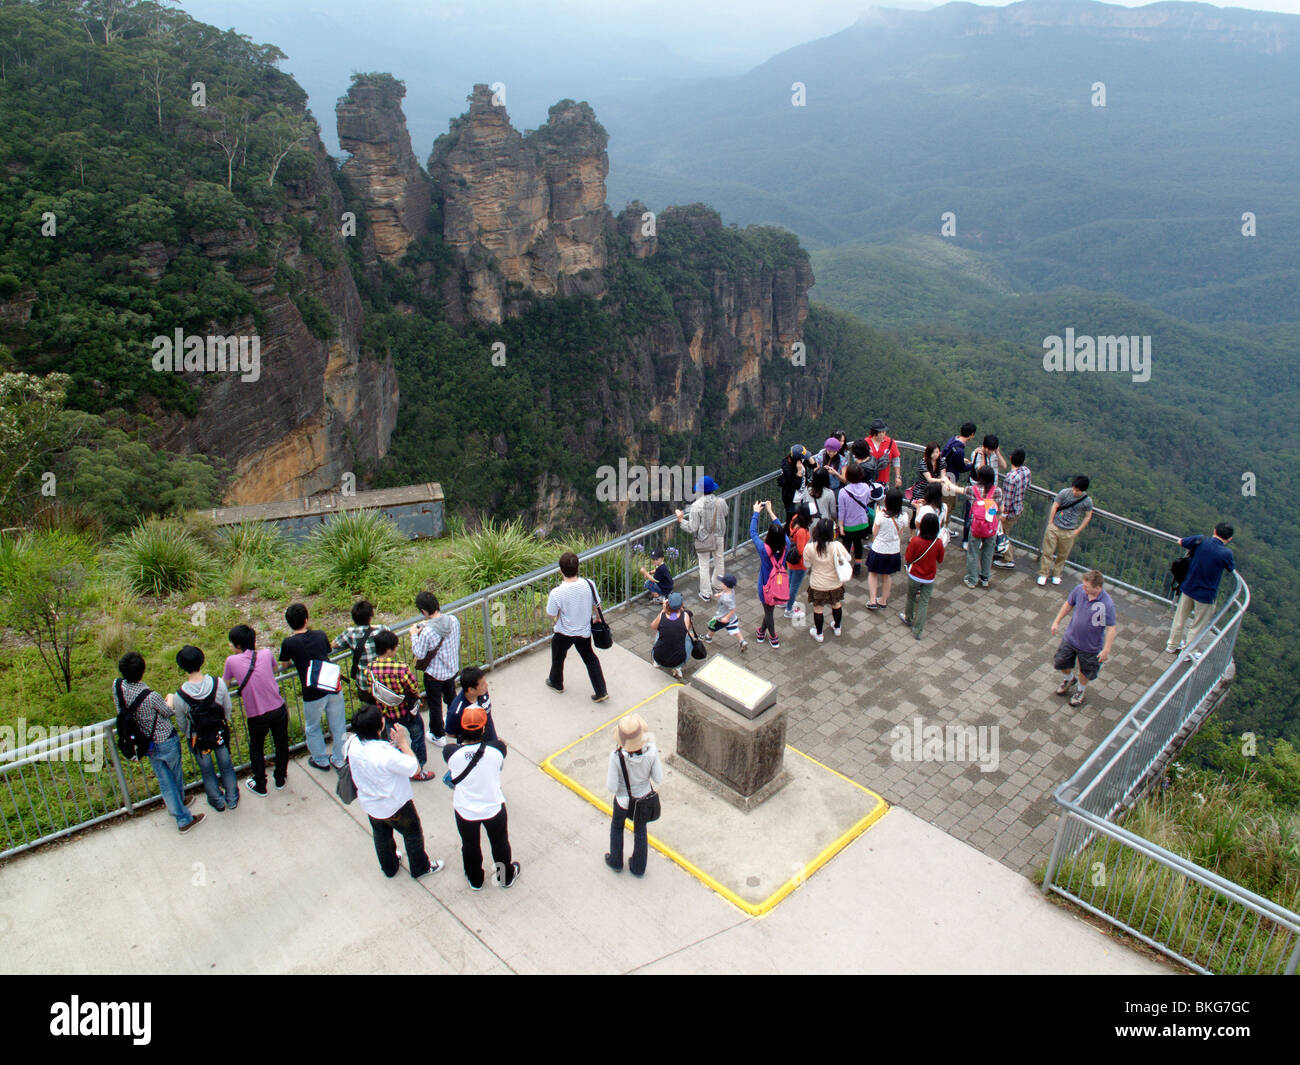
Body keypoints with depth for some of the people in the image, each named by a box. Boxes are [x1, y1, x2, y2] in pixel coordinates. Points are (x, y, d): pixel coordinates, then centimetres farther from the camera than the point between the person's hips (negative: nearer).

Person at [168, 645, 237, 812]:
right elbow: (228, 708, -8)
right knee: (226, 766, 25)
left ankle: (218, 801, 45)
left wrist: (185, 733, 13)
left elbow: (181, 724, -11)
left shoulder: (180, 696, -29)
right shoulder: (218, 683, -26)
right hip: (220, 734, 1)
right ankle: (232, 799, 44)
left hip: (198, 740, -1)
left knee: (207, 772, 24)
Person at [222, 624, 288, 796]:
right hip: (278, 710, 2)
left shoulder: (232, 661, -8)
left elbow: (225, 685, 6)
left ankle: (260, 785, 36)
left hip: (256, 716, -2)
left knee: (256, 748, 23)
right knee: (281, 744, 23)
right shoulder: (266, 655, -1)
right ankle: (280, 779, 40)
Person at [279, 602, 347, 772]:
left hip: (313, 694, -3)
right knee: (338, 726, 19)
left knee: (312, 728, 22)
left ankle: (321, 760, 36)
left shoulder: (288, 643, -8)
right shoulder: (320, 635, 2)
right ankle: (339, 759, 33)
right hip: (334, 687, 3)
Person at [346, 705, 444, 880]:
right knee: (413, 834, 22)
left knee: (381, 835, 31)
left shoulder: (353, 743, -20)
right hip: (395, 806, -6)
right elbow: (414, 767, -27)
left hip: (369, 804, 6)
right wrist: (403, 742, -23)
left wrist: (392, 745, -10)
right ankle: (420, 868, 44)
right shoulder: (386, 755, -41)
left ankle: (389, 867, 55)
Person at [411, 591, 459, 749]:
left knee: (435, 705, 18)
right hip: (453, 669, 6)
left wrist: (414, 635, -7)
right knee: (451, 698, 30)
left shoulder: (427, 632, -33)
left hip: (434, 675, -6)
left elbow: (419, 654, -19)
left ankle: (438, 736, 36)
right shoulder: (453, 620, -17)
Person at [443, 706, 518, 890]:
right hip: (493, 808, 0)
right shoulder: (497, 748, -27)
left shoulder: (450, 752, -28)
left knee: (470, 846, 28)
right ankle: (507, 877, 50)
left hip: (464, 811, 0)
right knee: (500, 843, 28)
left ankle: (475, 880, 51)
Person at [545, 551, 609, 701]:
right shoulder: (589, 585, -21)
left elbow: (552, 615, -17)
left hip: (563, 634, -2)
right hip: (584, 631, 3)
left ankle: (556, 683, 51)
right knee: (589, 658, 24)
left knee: (558, 658, 26)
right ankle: (601, 691, 26)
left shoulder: (556, 593, -31)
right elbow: (596, 605, -5)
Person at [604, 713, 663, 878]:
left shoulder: (616, 756, -35)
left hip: (623, 799, -2)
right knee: (640, 830, 27)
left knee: (616, 826, 29)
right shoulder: (651, 751, -30)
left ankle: (616, 862, 49)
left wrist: (607, 778, -2)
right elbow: (658, 778, -15)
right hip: (644, 796, 2)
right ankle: (638, 867, 45)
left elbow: (612, 787, -25)